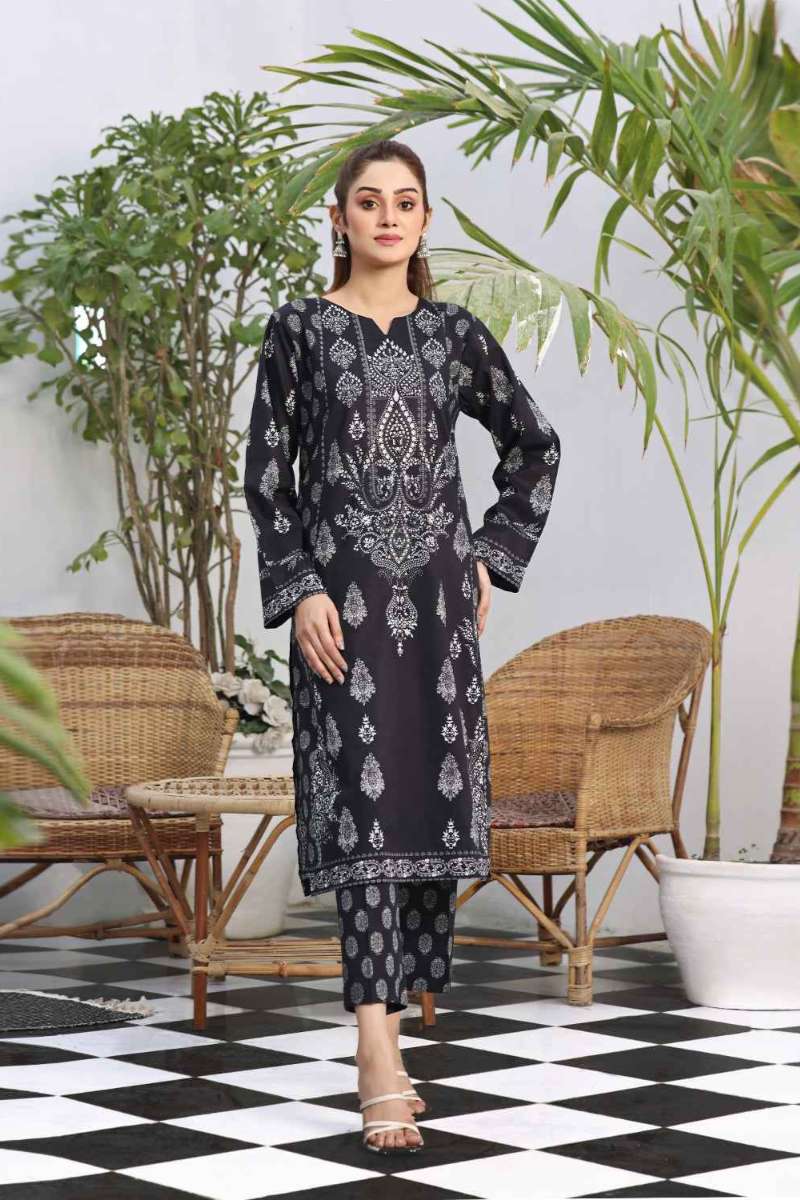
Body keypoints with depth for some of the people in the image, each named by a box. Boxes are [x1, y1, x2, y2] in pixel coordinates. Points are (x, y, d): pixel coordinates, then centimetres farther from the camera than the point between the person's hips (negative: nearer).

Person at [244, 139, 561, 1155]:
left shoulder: (455, 332, 9)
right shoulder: (300, 329, 2)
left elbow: (535, 446, 19)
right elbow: (267, 471, 0)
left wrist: (496, 557, 11)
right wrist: (298, 593, -10)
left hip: (438, 596, 3)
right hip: (342, 594, -3)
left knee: (433, 802, 2)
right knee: (363, 803, -11)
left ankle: (386, 1019, 15)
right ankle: (379, 1059, -16)